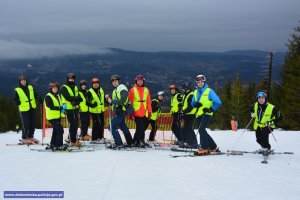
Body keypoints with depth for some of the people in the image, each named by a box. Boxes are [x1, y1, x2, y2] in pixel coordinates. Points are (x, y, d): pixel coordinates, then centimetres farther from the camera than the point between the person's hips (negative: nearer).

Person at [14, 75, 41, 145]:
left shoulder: (30, 87, 10)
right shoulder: (17, 90, -3)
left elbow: (36, 95, 13)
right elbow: (16, 99, -1)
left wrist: (41, 101, 1)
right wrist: (20, 103, -15)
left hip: (32, 108, 5)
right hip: (24, 110, -5)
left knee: (32, 123, 10)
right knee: (26, 124, -7)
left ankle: (31, 137, 22)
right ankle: (24, 139, 3)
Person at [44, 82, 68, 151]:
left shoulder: (57, 96, 15)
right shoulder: (48, 96, -12)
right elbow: (51, 107, -21)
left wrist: (62, 108, 0)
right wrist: (61, 108, -24)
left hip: (57, 116, 9)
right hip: (52, 117, -9)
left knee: (56, 130, 16)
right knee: (60, 129, -15)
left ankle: (53, 145, 28)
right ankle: (59, 145, -12)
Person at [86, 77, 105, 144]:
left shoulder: (101, 90, 9)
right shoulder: (90, 92, -12)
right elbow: (87, 102, -14)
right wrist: (92, 105, -29)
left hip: (101, 111, 7)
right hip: (94, 111, -7)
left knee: (102, 124, 12)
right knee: (96, 124, -9)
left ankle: (100, 137, 24)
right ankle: (94, 139, 0)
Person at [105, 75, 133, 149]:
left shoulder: (122, 88, -10)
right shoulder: (115, 90, 19)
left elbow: (122, 101, -22)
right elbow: (113, 102, 19)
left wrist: (112, 101, -21)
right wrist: (108, 98, 0)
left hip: (121, 111, -10)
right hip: (118, 111, 10)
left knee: (113, 126, -14)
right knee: (123, 127, 17)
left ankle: (118, 143, -13)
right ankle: (129, 142, 28)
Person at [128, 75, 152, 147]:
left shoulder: (146, 90, 10)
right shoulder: (132, 90, -1)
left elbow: (149, 102, 10)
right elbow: (130, 102, 0)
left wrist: (149, 111, 6)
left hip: (144, 113, 4)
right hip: (137, 113, -4)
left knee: (143, 128, 10)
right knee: (140, 127, -10)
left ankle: (141, 140, 23)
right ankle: (136, 141, 1)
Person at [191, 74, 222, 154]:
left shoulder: (209, 91, -4)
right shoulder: (195, 92, 14)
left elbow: (218, 103, -7)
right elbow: (192, 103, 20)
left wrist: (210, 109, -18)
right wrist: (196, 104, -4)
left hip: (207, 114, -7)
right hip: (199, 115, 7)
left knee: (201, 129, -21)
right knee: (203, 132, 10)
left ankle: (204, 148, -17)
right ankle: (213, 147, 23)